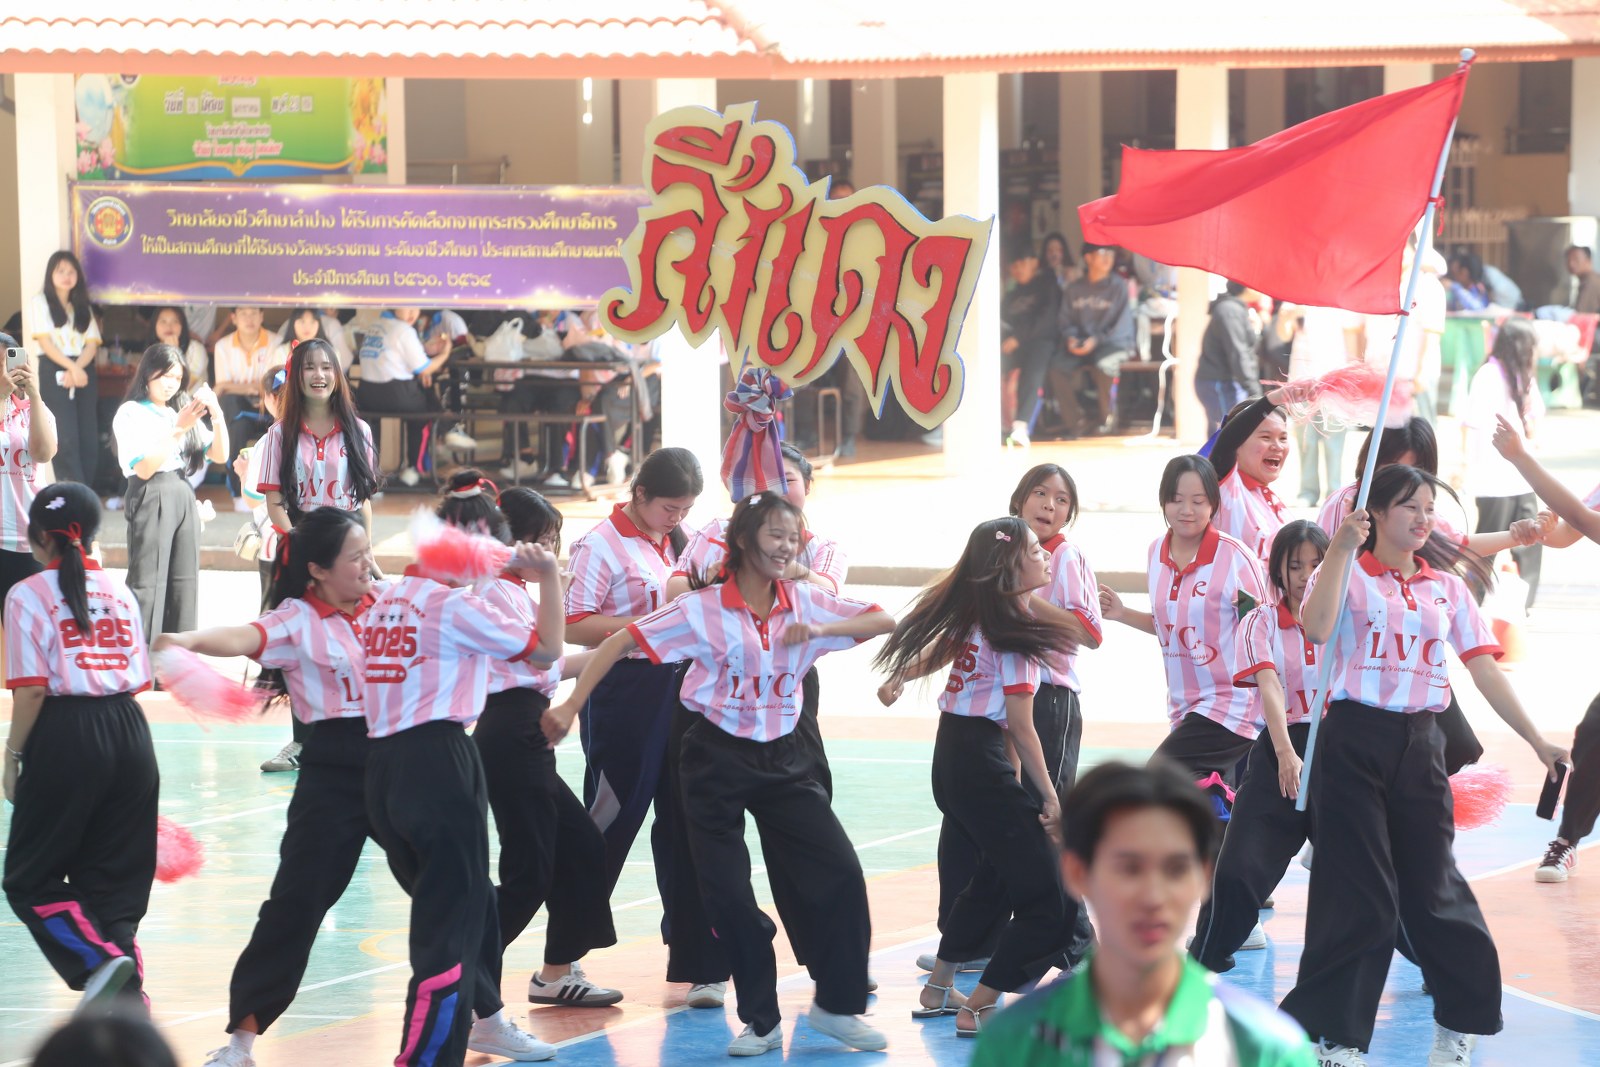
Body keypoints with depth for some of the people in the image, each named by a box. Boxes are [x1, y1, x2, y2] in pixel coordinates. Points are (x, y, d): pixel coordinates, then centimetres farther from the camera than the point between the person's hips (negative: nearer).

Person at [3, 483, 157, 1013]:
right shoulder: (120, 593, 12)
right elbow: (136, 680, 9)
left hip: (64, 735, -5)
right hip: (129, 731, 5)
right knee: (113, 876, 12)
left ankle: (101, 959, -17)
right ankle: (128, 990, 4)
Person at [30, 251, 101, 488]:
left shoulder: (83, 306, 17)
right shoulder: (41, 302, 5)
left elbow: (92, 344, 6)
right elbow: (45, 342, -6)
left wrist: (77, 369, -12)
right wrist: (71, 368, -17)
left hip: (84, 372, 4)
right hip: (55, 373, -4)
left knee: (89, 436, -1)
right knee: (66, 437, -12)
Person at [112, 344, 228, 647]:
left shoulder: (181, 411, 16)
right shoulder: (131, 414, -1)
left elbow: (219, 455, 11)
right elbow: (144, 468, -11)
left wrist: (217, 416, -4)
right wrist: (178, 430, -16)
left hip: (183, 496, 6)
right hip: (151, 497, -6)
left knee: (183, 584, 4)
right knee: (147, 584, -10)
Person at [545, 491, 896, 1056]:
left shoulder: (806, 602, -1)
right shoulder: (703, 608, -10)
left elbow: (884, 622, -5)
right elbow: (619, 643, -11)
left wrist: (819, 629, -20)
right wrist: (570, 706, -17)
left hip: (781, 757, 3)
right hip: (717, 757, -3)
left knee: (840, 872, -7)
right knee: (728, 893, -3)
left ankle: (837, 1005, 9)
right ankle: (761, 1020, 13)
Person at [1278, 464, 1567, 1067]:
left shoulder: (1447, 586, 12)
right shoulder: (1348, 573, 0)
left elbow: (1484, 669, 9)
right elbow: (1316, 628, -21)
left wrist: (1537, 741, 3)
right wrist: (1341, 550, -22)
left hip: (1419, 744, 3)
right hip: (1354, 740, -3)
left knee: (1432, 886, 7)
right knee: (1358, 891, -4)